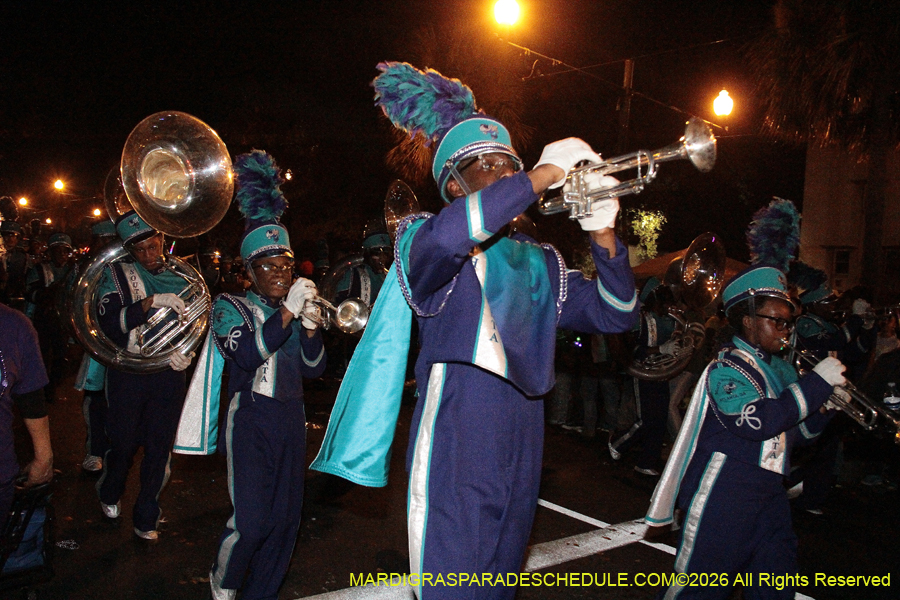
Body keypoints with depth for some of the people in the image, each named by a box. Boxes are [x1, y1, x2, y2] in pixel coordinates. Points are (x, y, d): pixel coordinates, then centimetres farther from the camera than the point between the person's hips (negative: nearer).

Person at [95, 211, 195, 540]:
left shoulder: (182, 276, 4)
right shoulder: (117, 274, -3)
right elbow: (109, 324, -16)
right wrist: (150, 302, -28)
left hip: (169, 374, 2)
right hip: (128, 373, -1)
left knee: (159, 448, 7)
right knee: (124, 442, 10)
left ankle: (146, 518, 24)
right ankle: (110, 493, 42)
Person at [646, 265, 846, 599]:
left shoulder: (780, 369, 15)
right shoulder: (729, 365, -13)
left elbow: (793, 431, 22)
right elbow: (754, 421, -28)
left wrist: (825, 408, 3)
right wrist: (818, 383, -21)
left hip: (768, 492, 9)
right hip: (723, 493, -9)